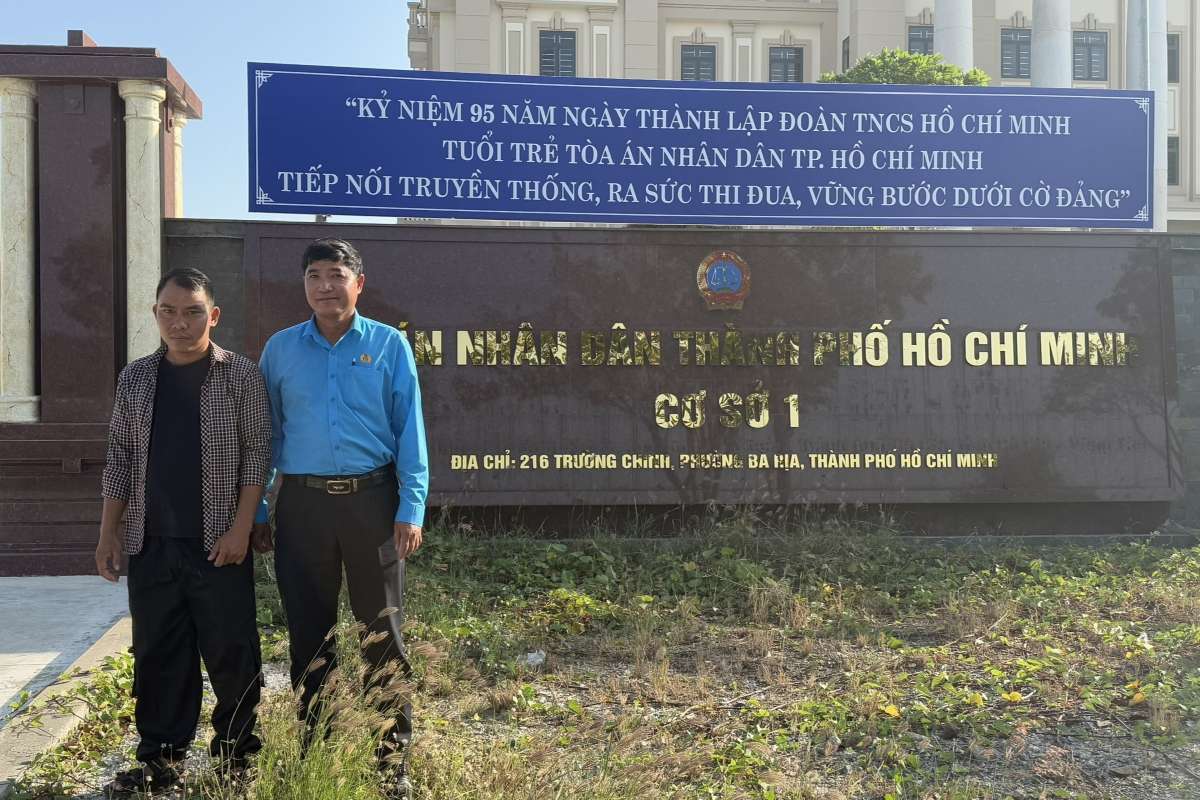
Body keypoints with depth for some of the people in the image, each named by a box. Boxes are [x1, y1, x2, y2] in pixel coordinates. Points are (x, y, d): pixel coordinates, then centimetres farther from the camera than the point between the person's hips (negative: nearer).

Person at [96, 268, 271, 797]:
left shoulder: (241, 375, -2)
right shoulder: (135, 379, 9)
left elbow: (257, 452, -4)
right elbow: (120, 459, 13)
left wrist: (241, 527, -10)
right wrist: (108, 532, 8)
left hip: (219, 545, -3)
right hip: (151, 544, 3)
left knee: (232, 654, 1)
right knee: (158, 655, 8)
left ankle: (236, 756, 16)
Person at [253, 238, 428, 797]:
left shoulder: (389, 345, 1)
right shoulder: (280, 349, 8)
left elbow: (409, 430, -1)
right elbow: (266, 433, 11)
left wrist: (411, 509, -8)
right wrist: (256, 511, 8)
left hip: (372, 499, -2)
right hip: (303, 503, 2)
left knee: (381, 629, 5)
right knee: (308, 630, 9)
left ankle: (391, 753, 16)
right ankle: (313, 745, 24)